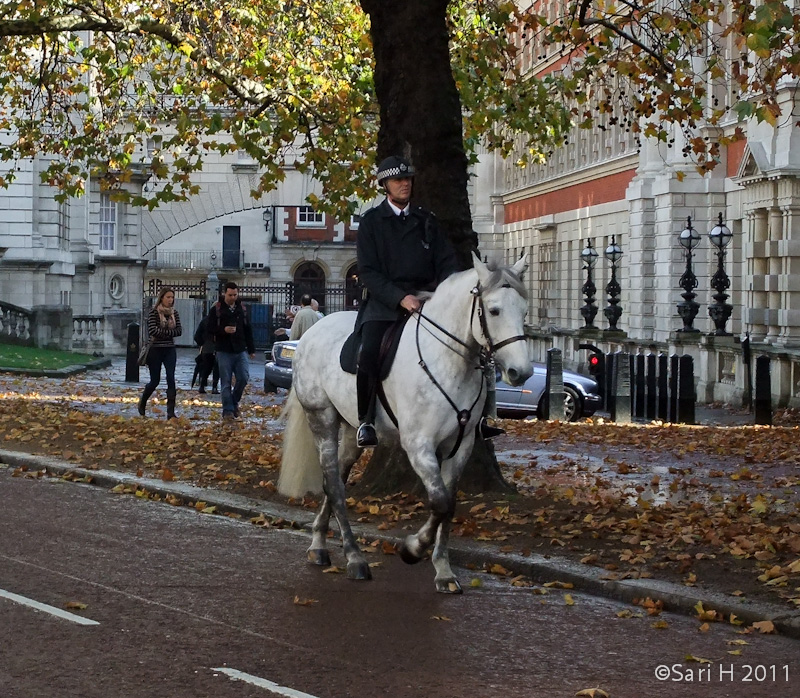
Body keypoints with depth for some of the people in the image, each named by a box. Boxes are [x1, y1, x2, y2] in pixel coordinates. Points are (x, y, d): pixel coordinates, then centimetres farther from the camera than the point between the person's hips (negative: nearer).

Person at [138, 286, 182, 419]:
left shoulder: (174, 313, 7)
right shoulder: (153, 312, -7)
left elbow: (179, 331, -2)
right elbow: (152, 330, -18)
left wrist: (162, 333, -13)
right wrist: (169, 332, -13)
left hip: (170, 350, 4)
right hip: (155, 350, -3)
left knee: (171, 379, -9)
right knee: (155, 381, 3)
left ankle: (171, 412, -10)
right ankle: (142, 402, 31)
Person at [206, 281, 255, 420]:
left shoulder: (241, 309, 12)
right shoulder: (216, 309, -1)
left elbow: (248, 330, 18)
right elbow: (209, 329, -4)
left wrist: (251, 349, 15)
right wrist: (223, 330, -21)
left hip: (240, 350, 3)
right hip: (224, 351, -3)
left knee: (243, 378, -6)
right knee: (226, 382, -1)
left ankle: (234, 402, 17)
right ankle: (228, 410, 5)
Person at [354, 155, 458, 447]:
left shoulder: (426, 221, 18)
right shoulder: (371, 221, 5)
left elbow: (446, 262, 11)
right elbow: (368, 271, -4)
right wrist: (400, 298, -18)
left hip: (425, 299, 4)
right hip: (384, 302, -4)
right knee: (370, 352, -29)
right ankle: (366, 421, -14)